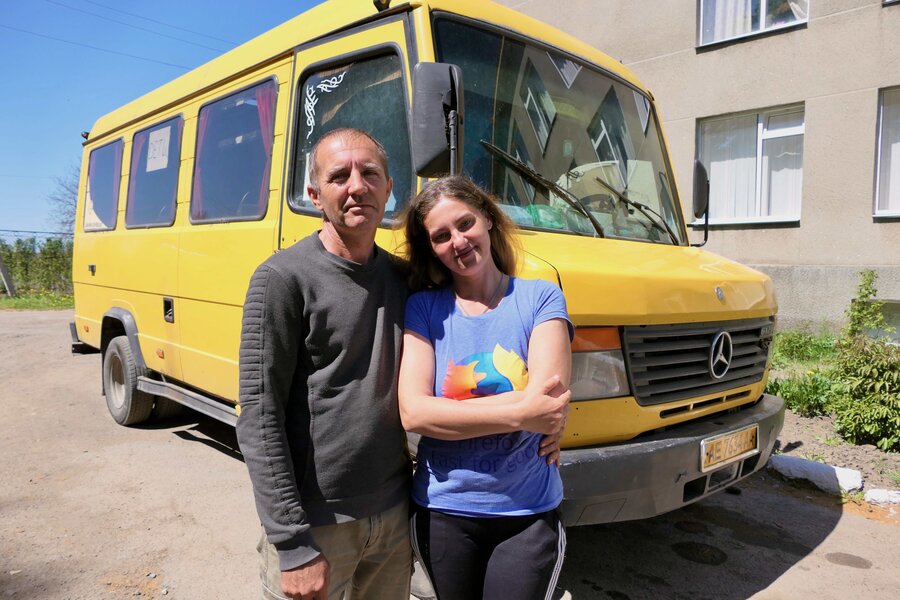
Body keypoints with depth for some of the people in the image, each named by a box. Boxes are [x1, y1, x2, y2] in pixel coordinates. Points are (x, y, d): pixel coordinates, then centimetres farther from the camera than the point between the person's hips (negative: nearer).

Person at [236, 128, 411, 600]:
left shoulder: (403, 278, 4)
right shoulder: (283, 278, -13)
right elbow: (258, 420, -14)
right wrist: (294, 546, -16)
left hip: (395, 515, 5)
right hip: (317, 522, -5)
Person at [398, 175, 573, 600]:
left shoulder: (541, 299, -5)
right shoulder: (422, 309, -4)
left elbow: (550, 400, -17)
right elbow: (413, 413, -15)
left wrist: (453, 412, -15)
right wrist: (519, 413, -20)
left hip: (529, 515, -1)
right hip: (442, 513, 2)